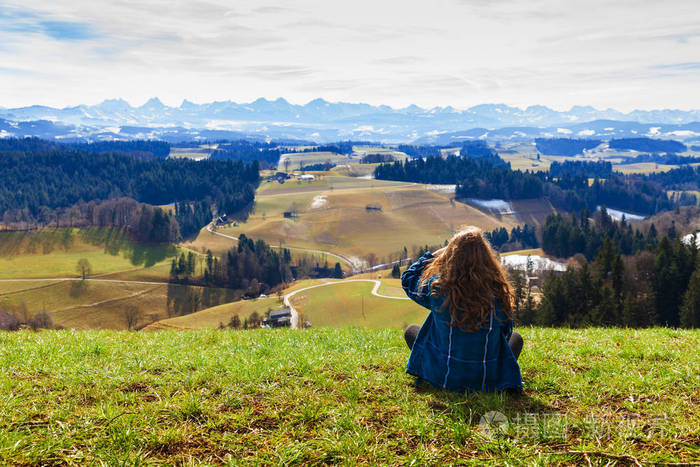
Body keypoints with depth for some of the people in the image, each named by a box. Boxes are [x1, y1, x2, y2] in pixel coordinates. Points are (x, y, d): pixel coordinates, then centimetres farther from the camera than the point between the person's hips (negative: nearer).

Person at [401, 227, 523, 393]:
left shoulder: (438, 288, -20)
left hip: (443, 380, -1)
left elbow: (408, 279, 3)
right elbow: (506, 333, 3)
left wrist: (435, 255, 7)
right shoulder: (498, 292, -16)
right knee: (516, 337, 30)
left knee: (411, 330, 24)